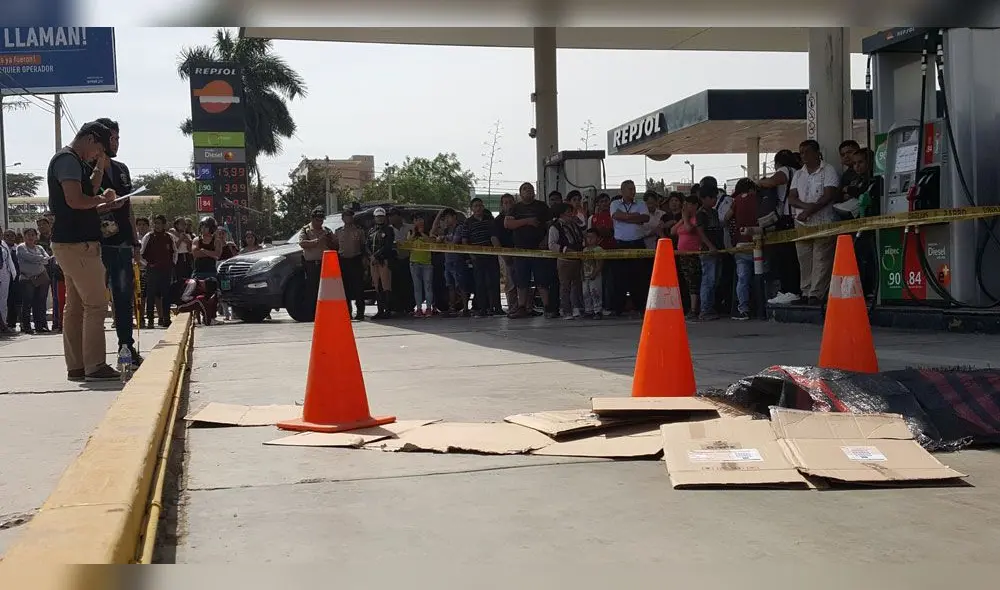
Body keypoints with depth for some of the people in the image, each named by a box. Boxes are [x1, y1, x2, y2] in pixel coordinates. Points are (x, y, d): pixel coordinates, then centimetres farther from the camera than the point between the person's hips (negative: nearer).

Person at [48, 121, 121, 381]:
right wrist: (102, 199, -6)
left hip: (70, 244, 11)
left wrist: (99, 169, 14)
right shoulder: (68, 160, -11)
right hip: (77, 244, -11)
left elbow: (87, 193, 23)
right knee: (96, 305, -9)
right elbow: (75, 200, -21)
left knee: (75, 307, 10)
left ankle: (76, 367, 13)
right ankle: (95, 366, -8)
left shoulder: (74, 162, 21)